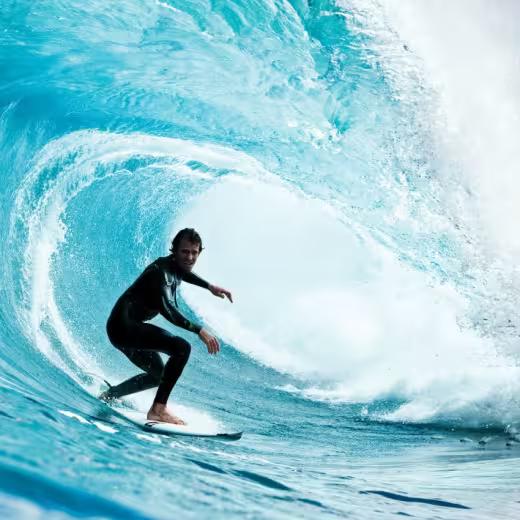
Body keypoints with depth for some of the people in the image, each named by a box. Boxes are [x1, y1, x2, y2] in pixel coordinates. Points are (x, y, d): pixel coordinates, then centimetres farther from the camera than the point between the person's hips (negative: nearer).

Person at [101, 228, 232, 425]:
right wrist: (199, 330, -36)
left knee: (158, 374, 26)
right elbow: (165, 308, -34)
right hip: (124, 325, -10)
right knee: (182, 348, -25)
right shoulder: (161, 270, -20)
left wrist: (210, 287, 31)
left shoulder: (175, 267, 8)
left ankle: (109, 395, 34)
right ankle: (158, 409, -23)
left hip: (123, 329, 10)